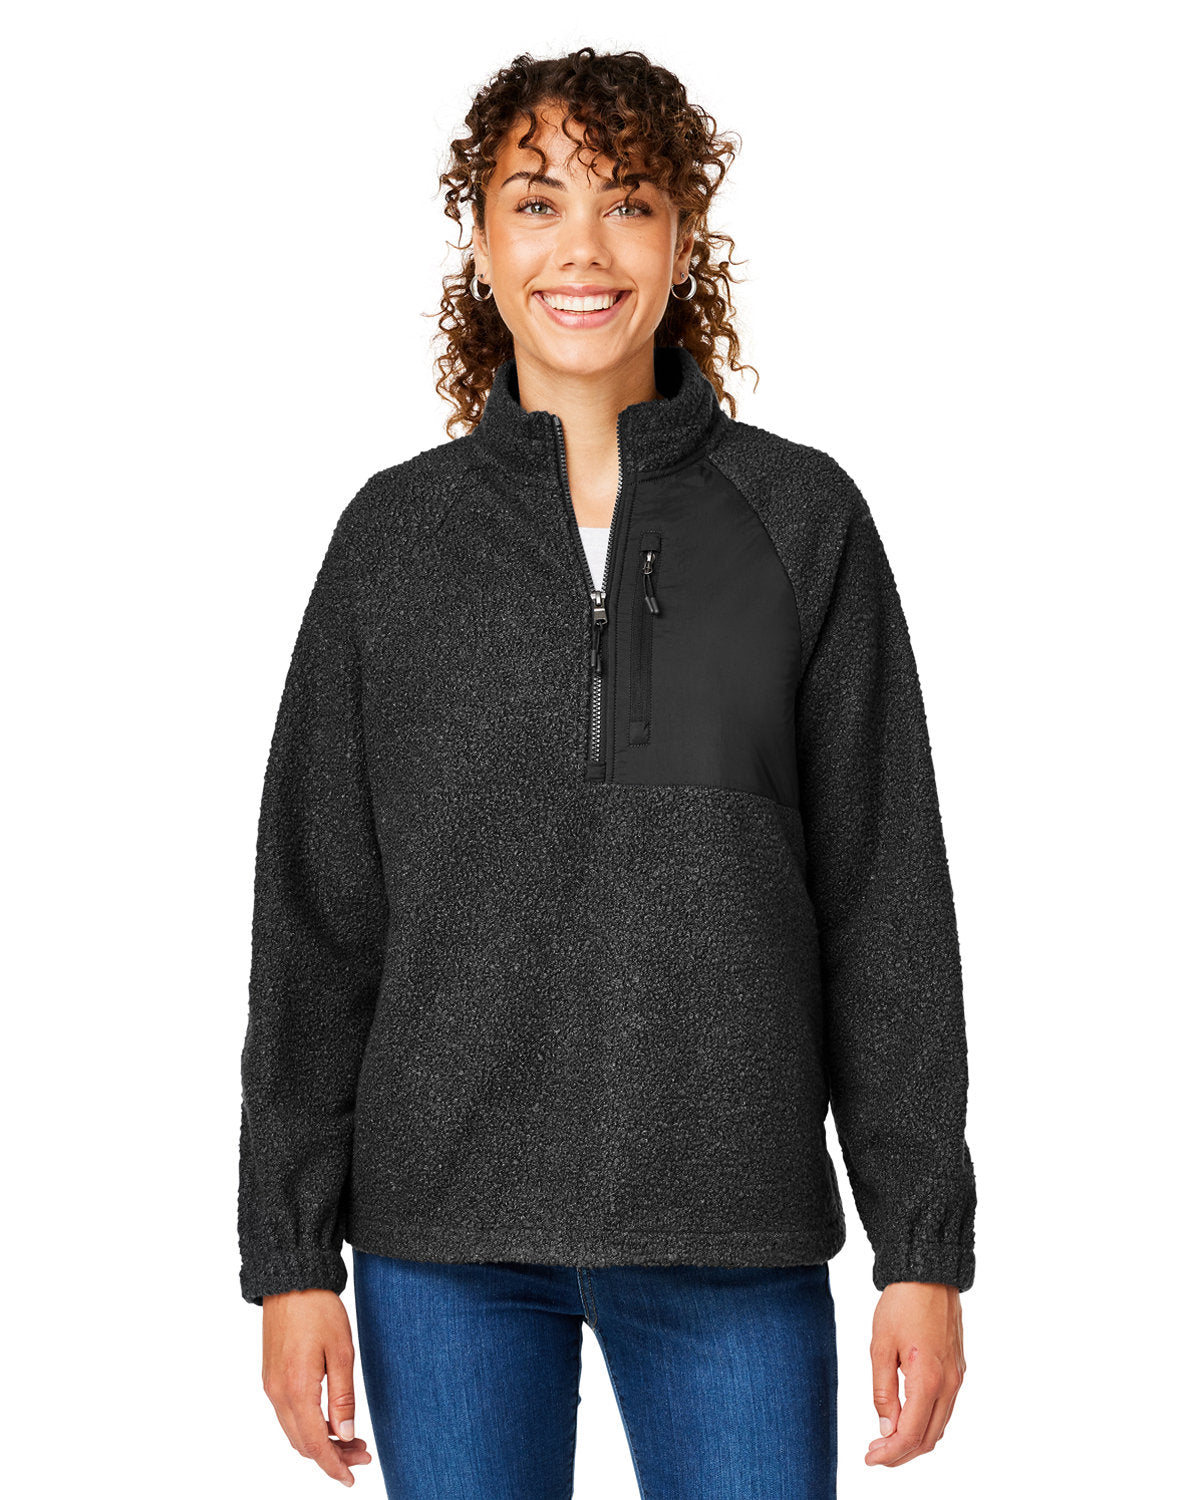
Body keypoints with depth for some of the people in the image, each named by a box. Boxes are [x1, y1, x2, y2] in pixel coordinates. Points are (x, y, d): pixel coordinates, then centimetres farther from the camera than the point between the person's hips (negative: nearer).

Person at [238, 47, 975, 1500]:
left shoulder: (803, 519, 1)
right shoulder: (395, 534, 3)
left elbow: (886, 899, 2)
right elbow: (316, 914, 5)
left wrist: (925, 1245, -1)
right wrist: (291, 1255, 1)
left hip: (733, 1240, 0)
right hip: (447, 1230, 1)